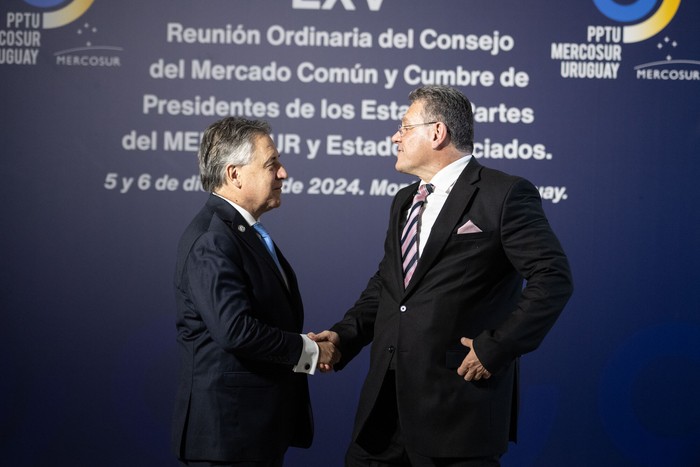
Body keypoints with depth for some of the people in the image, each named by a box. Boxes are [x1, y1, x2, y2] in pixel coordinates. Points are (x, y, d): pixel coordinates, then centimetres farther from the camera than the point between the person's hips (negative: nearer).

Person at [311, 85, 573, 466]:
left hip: (458, 402, -7)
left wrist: (496, 347, -15)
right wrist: (345, 334, 7)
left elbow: (553, 278, -12)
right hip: (386, 398, 7)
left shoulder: (505, 195, -6)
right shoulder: (404, 202, 19)